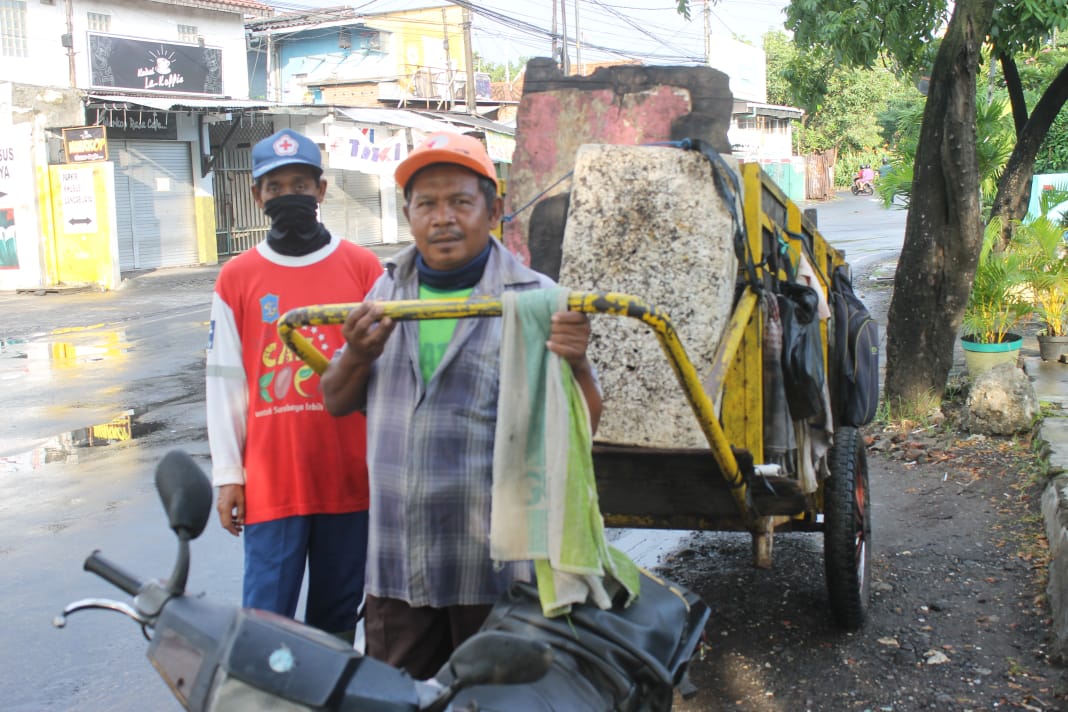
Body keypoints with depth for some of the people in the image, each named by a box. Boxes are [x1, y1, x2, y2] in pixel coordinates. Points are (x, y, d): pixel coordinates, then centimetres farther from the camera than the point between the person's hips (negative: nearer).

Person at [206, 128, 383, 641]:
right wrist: (227, 474, 3)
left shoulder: (363, 267, 3)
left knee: (337, 616, 12)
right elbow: (225, 381, 5)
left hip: (350, 477, 1)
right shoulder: (236, 278, 3)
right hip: (271, 480, 0)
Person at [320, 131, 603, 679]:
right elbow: (336, 403, 11)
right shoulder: (388, 290, 7)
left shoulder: (534, 299, -8)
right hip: (395, 567, 4)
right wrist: (359, 356, -10)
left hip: (496, 571, -4)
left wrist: (575, 365, -30)